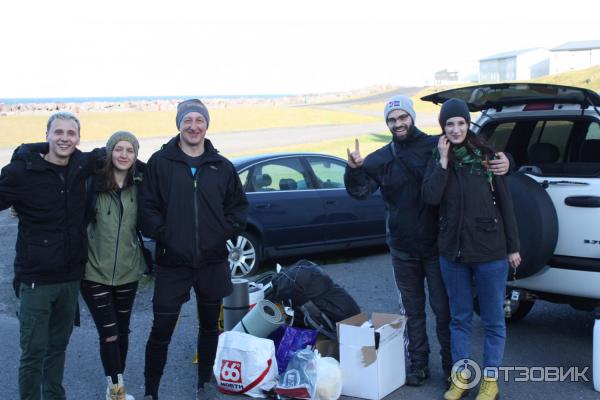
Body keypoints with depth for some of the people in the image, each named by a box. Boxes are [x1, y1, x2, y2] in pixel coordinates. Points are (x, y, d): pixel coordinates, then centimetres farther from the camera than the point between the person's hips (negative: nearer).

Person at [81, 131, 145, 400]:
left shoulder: (139, 186, 0)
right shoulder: (93, 183, -7)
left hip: (128, 272, 3)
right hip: (95, 272, -3)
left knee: (122, 331, 14)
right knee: (109, 334, -7)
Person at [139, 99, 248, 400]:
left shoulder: (222, 167, 5)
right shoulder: (160, 162, -2)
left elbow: (238, 206, 10)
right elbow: (148, 206, -4)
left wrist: (226, 232, -3)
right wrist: (163, 235, -13)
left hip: (212, 262, 3)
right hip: (172, 262, -3)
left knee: (209, 325, 16)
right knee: (161, 331, -1)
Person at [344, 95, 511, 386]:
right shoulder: (382, 159, 3)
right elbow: (360, 191, -3)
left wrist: (501, 162, -23)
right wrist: (354, 169, -23)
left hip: (436, 246, -3)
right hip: (403, 250, 3)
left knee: (443, 309, 4)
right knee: (413, 311, 15)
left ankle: (451, 365, 20)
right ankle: (418, 364, 28)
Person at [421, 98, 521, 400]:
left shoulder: (485, 155, -4)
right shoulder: (438, 159, 3)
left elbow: (504, 200, 0)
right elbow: (430, 198, -11)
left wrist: (513, 246, 0)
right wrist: (443, 161, -15)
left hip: (490, 250, -2)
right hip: (452, 251, 2)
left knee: (493, 319, 8)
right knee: (459, 318, 14)